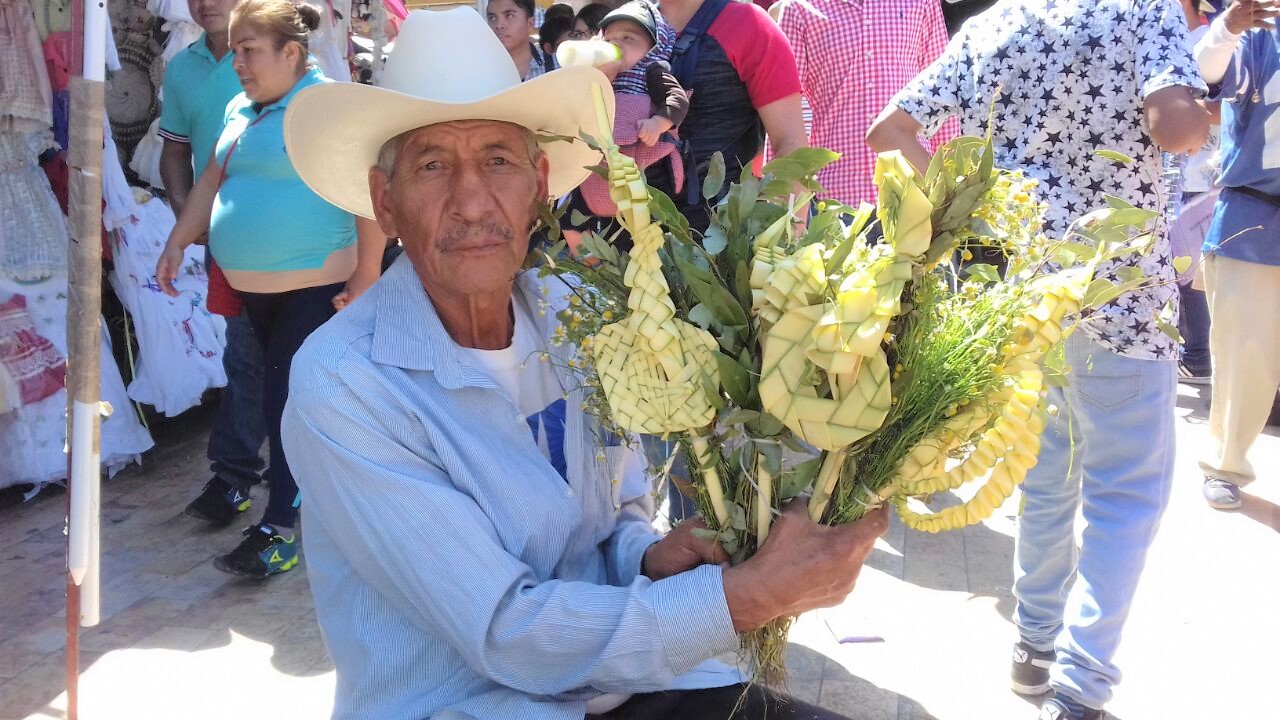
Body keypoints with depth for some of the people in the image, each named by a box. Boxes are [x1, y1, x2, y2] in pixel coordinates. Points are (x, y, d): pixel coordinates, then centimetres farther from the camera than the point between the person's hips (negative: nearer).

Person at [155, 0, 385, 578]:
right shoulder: (242, 110, 12)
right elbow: (212, 180, 19)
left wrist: (365, 277, -21)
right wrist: (176, 245, 11)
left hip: (314, 288, -8)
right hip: (253, 290, 8)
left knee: (288, 402, -6)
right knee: (287, 398, 16)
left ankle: (278, 530, 2)